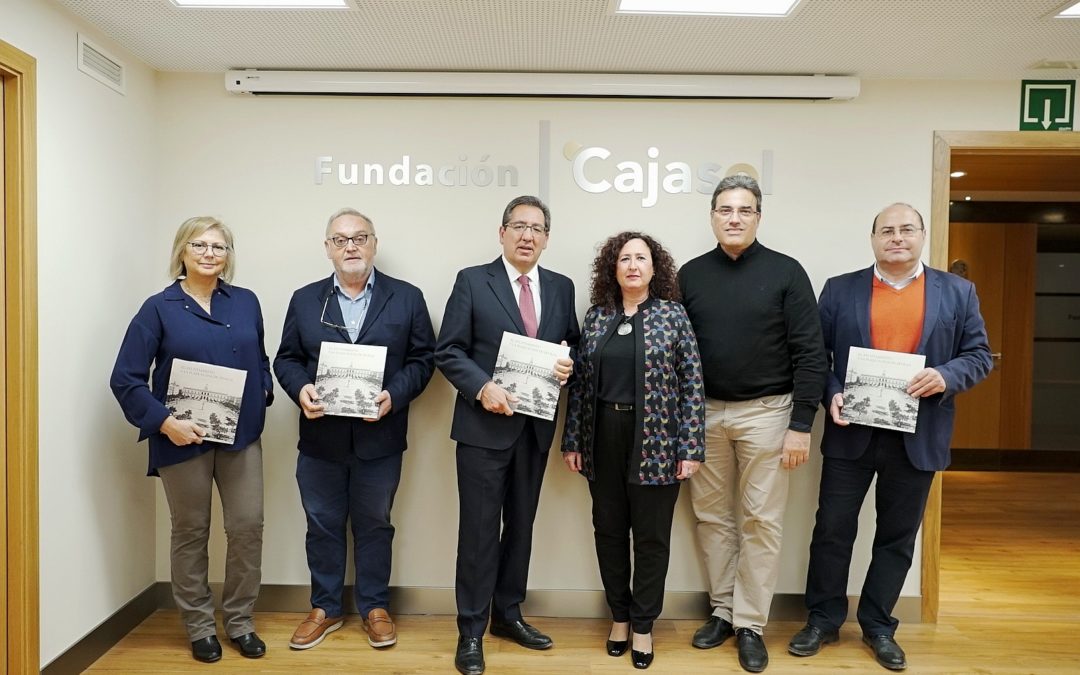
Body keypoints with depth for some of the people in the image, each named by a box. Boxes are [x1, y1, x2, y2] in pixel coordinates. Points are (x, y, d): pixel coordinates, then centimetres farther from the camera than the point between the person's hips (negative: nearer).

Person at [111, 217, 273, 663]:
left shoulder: (246, 302, 6)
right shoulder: (158, 309, -4)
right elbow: (125, 379, -7)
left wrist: (263, 394, -4)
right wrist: (165, 421, -17)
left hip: (241, 435, 3)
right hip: (184, 439, -2)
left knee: (248, 526, 4)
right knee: (190, 533, 10)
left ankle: (240, 621, 22)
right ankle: (200, 626, 26)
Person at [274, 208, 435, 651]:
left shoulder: (407, 298, 1)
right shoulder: (304, 300, 7)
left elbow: (423, 359, -1)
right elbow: (286, 359, 7)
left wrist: (393, 396, -17)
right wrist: (301, 389, -14)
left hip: (379, 437, -1)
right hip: (320, 436, 2)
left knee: (374, 525, 12)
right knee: (322, 526, 13)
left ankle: (374, 607, 29)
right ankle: (325, 609, 31)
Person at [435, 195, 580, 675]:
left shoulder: (561, 288, 8)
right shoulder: (472, 281, -4)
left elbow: (573, 346, 15)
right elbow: (447, 352, -7)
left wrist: (569, 365, -7)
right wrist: (483, 388, -21)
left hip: (536, 426, 5)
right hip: (485, 425, -4)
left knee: (520, 525, 16)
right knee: (480, 528, 2)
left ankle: (508, 613, 33)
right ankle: (471, 631, 17)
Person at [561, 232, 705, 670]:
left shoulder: (673, 315, -2)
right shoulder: (596, 316, 5)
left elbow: (692, 385, -5)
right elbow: (580, 382, 6)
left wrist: (691, 449, -9)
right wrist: (572, 441, 3)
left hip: (656, 441, -3)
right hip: (603, 438, 3)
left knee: (651, 536, 7)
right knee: (609, 530, 12)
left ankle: (643, 625, 24)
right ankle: (619, 616, 31)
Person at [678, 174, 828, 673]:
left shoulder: (785, 272, -3)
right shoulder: (691, 275, 4)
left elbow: (810, 353, -6)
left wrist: (801, 425, -10)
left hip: (765, 412, -2)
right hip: (704, 412, 3)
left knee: (760, 521, 4)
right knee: (712, 518, 10)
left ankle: (750, 624, 17)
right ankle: (722, 610, 25)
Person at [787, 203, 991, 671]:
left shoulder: (958, 292, 5)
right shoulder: (839, 289, 3)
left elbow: (979, 355, 5)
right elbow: (815, 354, 3)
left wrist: (946, 377, -15)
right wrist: (831, 396, -13)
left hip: (917, 436, 1)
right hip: (852, 432, 0)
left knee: (897, 536, 11)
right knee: (832, 529, 6)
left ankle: (878, 625, 28)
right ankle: (823, 619, 22)